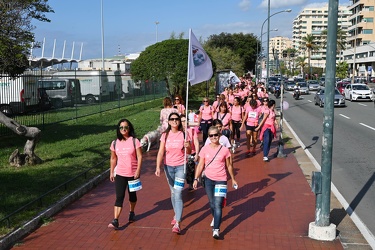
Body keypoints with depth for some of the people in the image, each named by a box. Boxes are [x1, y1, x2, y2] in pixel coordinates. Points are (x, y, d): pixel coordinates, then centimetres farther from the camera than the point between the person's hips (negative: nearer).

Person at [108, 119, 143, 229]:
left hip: (133, 173, -1)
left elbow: (139, 156, -8)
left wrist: (138, 170, -15)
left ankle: (132, 213, 40)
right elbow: (113, 158, 11)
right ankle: (115, 221, -11)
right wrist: (111, 172, 10)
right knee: (119, 197, -8)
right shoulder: (115, 143, 1)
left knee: (132, 194, 16)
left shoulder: (134, 141, -7)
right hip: (120, 174, 1)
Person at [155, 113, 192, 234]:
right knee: (173, 192, 17)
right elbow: (161, 152, -7)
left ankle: (177, 224, -10)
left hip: (181, 166, -3)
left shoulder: (184, 134, -5)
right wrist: (158, 167, -18)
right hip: (168, 166, 3)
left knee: (178, 194, -10)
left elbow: (189, 152, 2)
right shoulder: (165, 135, -2)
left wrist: (188, 147, -21)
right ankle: (176, 214, 38)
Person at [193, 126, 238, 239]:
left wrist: (233, 179, 11)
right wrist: (196, 179, -4)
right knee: (212, 203, 16)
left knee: (218, 204, -11)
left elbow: (229, 165, 6)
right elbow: (200, 165, 1)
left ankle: (216, 230, -10)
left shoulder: (224, 150, -5)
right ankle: (215, 218, 46)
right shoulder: (205, 149, -3)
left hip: (221, 180, -2)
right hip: (208, 179, 2)